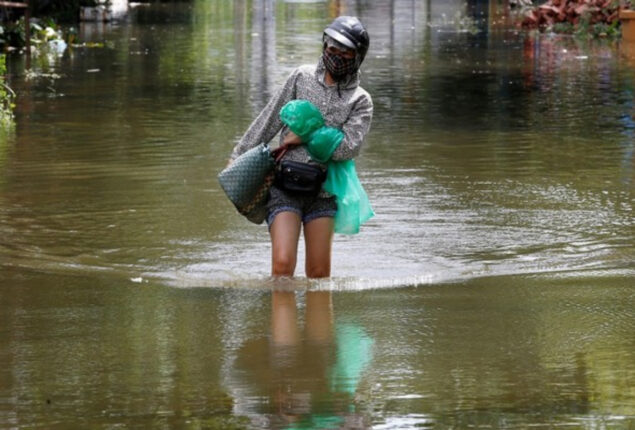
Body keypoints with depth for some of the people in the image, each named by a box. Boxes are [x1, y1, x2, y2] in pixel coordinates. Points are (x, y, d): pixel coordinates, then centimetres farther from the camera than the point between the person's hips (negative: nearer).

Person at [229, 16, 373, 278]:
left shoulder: (360, 101, 3)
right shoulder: (302, 77, 6)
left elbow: (348, 147, -11)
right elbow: (269, 119, 11)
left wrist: (305, 137, -10)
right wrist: (239, 156, 12)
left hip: (322, 190, 1)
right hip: (285, 186, -1)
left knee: (319, 273, 3)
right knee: (282, 264, -15)